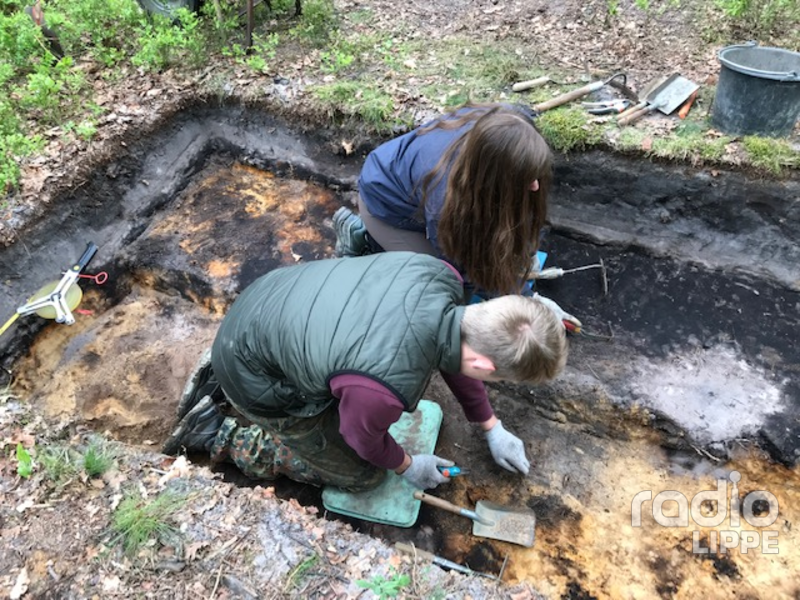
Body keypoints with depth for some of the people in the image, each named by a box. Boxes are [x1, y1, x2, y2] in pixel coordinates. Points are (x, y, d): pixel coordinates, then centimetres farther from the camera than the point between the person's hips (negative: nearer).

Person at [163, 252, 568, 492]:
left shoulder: (439, 275, -19)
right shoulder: (386, 387, -39)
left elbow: (453, 351, 2)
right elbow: (363, 438, -14)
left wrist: (491, 428, 14)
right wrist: (406, 467, 8)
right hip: (255, 375, -6)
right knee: (362, 473, 8)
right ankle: (216, 433, 12)